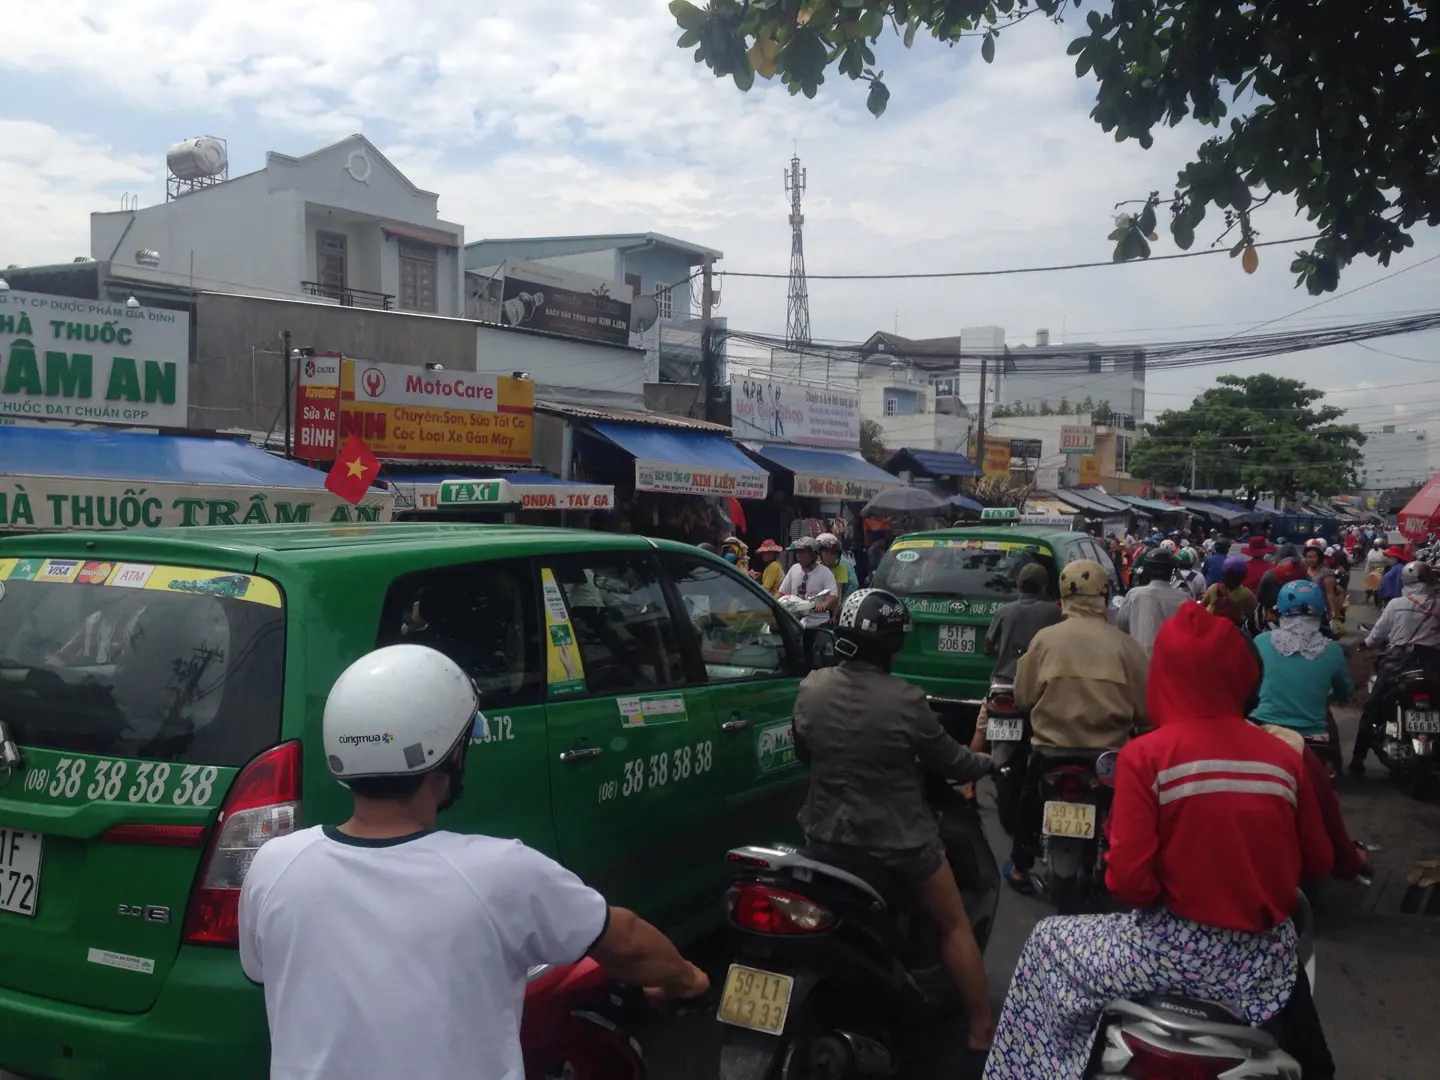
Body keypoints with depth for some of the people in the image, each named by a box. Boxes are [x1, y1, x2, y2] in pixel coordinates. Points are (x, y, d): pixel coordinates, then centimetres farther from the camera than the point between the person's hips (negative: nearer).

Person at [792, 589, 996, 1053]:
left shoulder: (810, 689, -8)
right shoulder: (906, 700, -21)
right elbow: (948, 761, -7)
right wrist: (985, 762, 14)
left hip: (826, 835, 5)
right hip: (899, 840, -4)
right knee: (955, 925, 17)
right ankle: (981, 1030, 25)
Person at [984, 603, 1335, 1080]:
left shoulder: (1146, 755, -14)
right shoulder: (1286, 757, -3)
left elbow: (1130, 884, -17)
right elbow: (1318, 865, 8)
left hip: (1180, 953, -4)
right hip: (1268, 962, 4)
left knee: (1049, 942, 19)